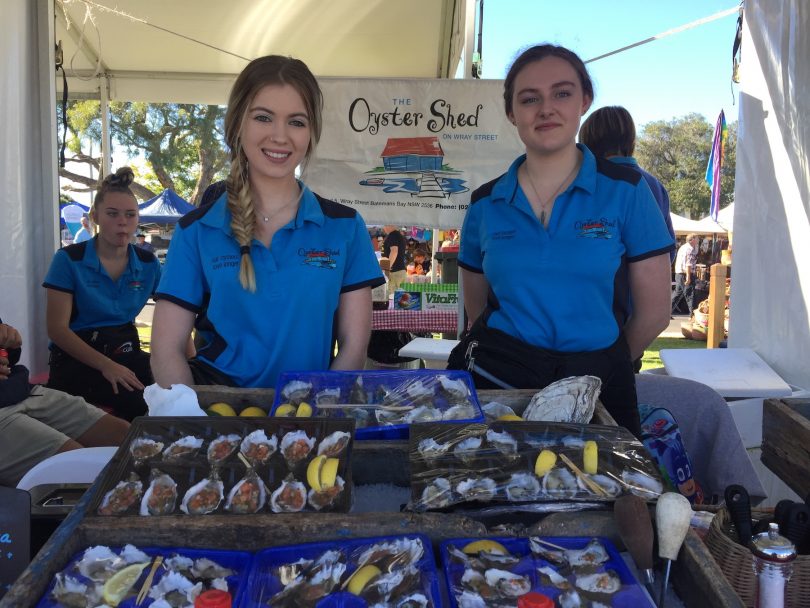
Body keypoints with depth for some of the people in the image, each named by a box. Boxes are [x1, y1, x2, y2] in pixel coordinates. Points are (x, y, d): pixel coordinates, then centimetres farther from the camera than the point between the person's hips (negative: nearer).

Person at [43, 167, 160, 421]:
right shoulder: (69, 260, -6)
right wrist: (106, 365, -26)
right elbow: (57, 328, -11)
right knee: (139, 400, -33)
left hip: (126, 353, 4)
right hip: (77, 359, -4)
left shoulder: (148, 263, 6)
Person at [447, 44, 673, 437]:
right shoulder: (485, 204, 2)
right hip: (493, 380, 2)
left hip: (595, 385, -1)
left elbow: (653, 312, -2)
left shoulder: (625, 191, -4)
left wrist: (594, 369, 6)